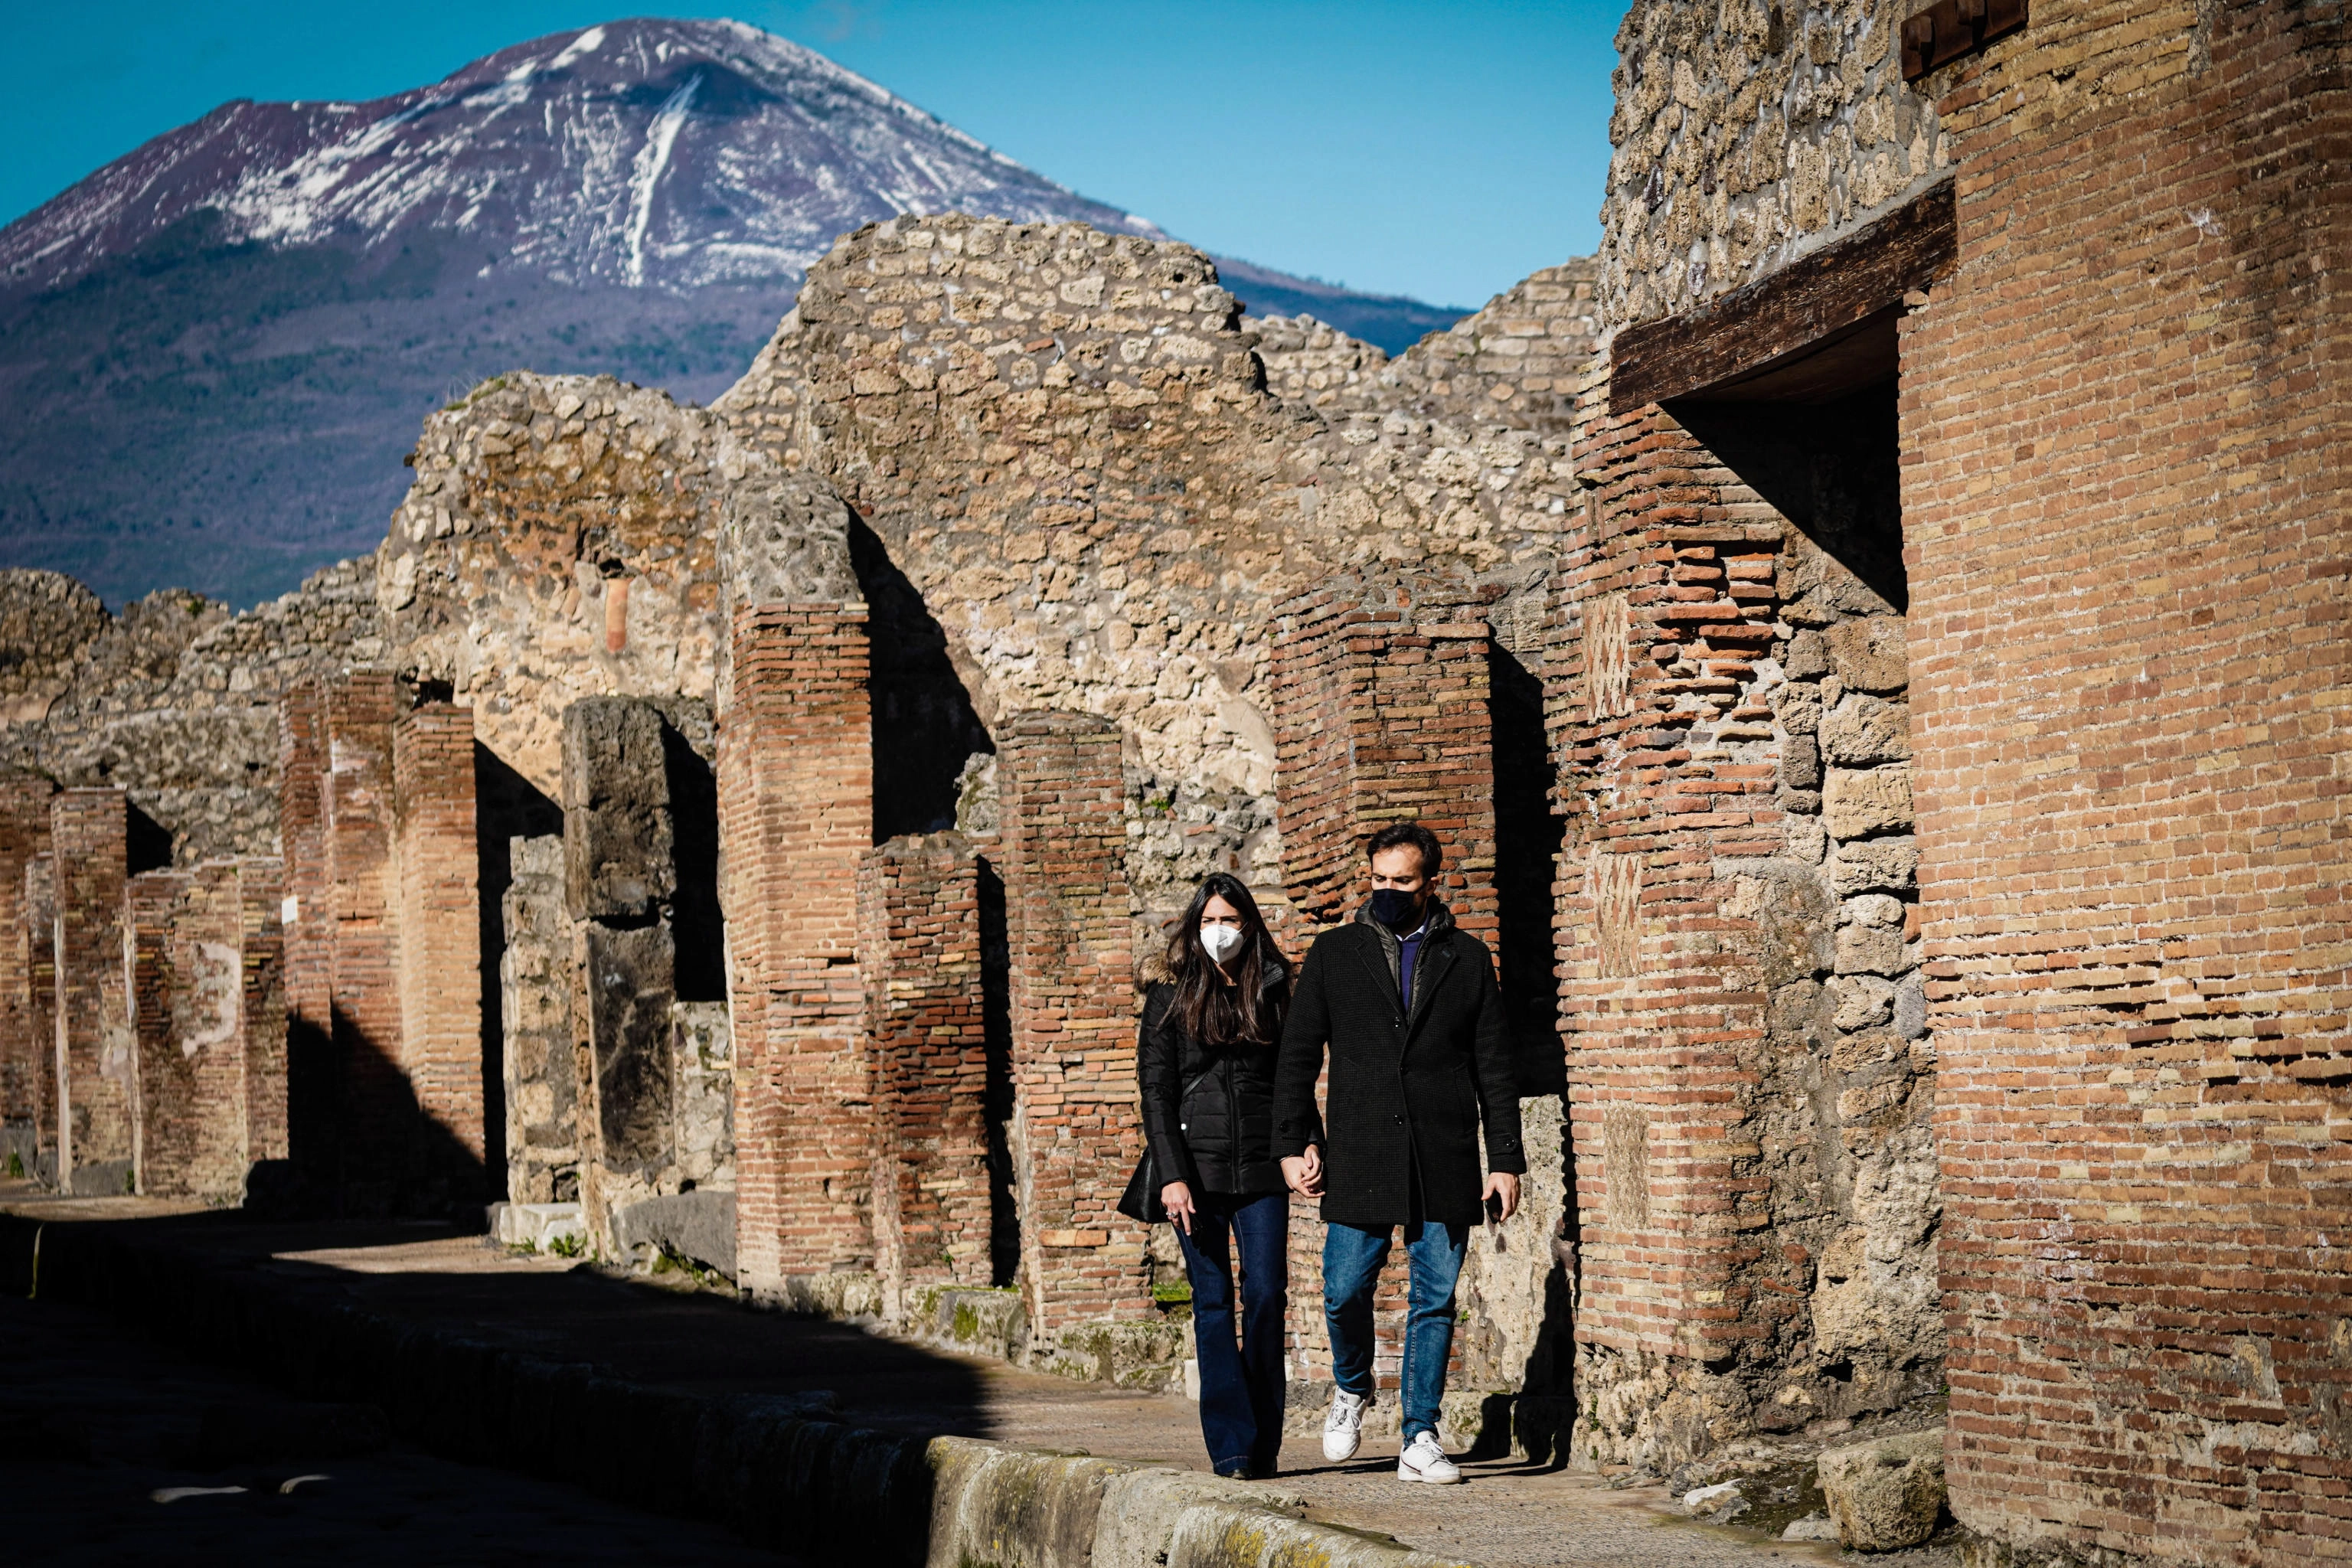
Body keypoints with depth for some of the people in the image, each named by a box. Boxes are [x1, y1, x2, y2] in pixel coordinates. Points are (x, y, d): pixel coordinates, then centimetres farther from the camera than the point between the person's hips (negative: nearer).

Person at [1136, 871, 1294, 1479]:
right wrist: (1173, 1176, -9)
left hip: (1261, 1171, 1)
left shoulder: (1270, 992, 12)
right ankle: (1231, 1444, -2)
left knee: (1266, 1296, -6)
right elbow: (1156, 1093, 1)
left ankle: (1264, 1441, 5)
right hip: (1197, 1170, -1)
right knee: (1213, 1303, -3)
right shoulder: (1171, 998, 6)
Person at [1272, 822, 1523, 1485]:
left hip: (1444, 1163, 0)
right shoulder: (1334, 953, 9)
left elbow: (1494, 1067, 9)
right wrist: (1295, 1142, 0)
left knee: (1434, 1300, 1)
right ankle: (1351, 1388, 25)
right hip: (1359, 1158, 0)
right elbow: (1297, 1055, 9)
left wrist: (1506, 1159, 3)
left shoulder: (1466, 957, 9)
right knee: (1345, 1291, -5)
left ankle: (1420, 1439, 9)